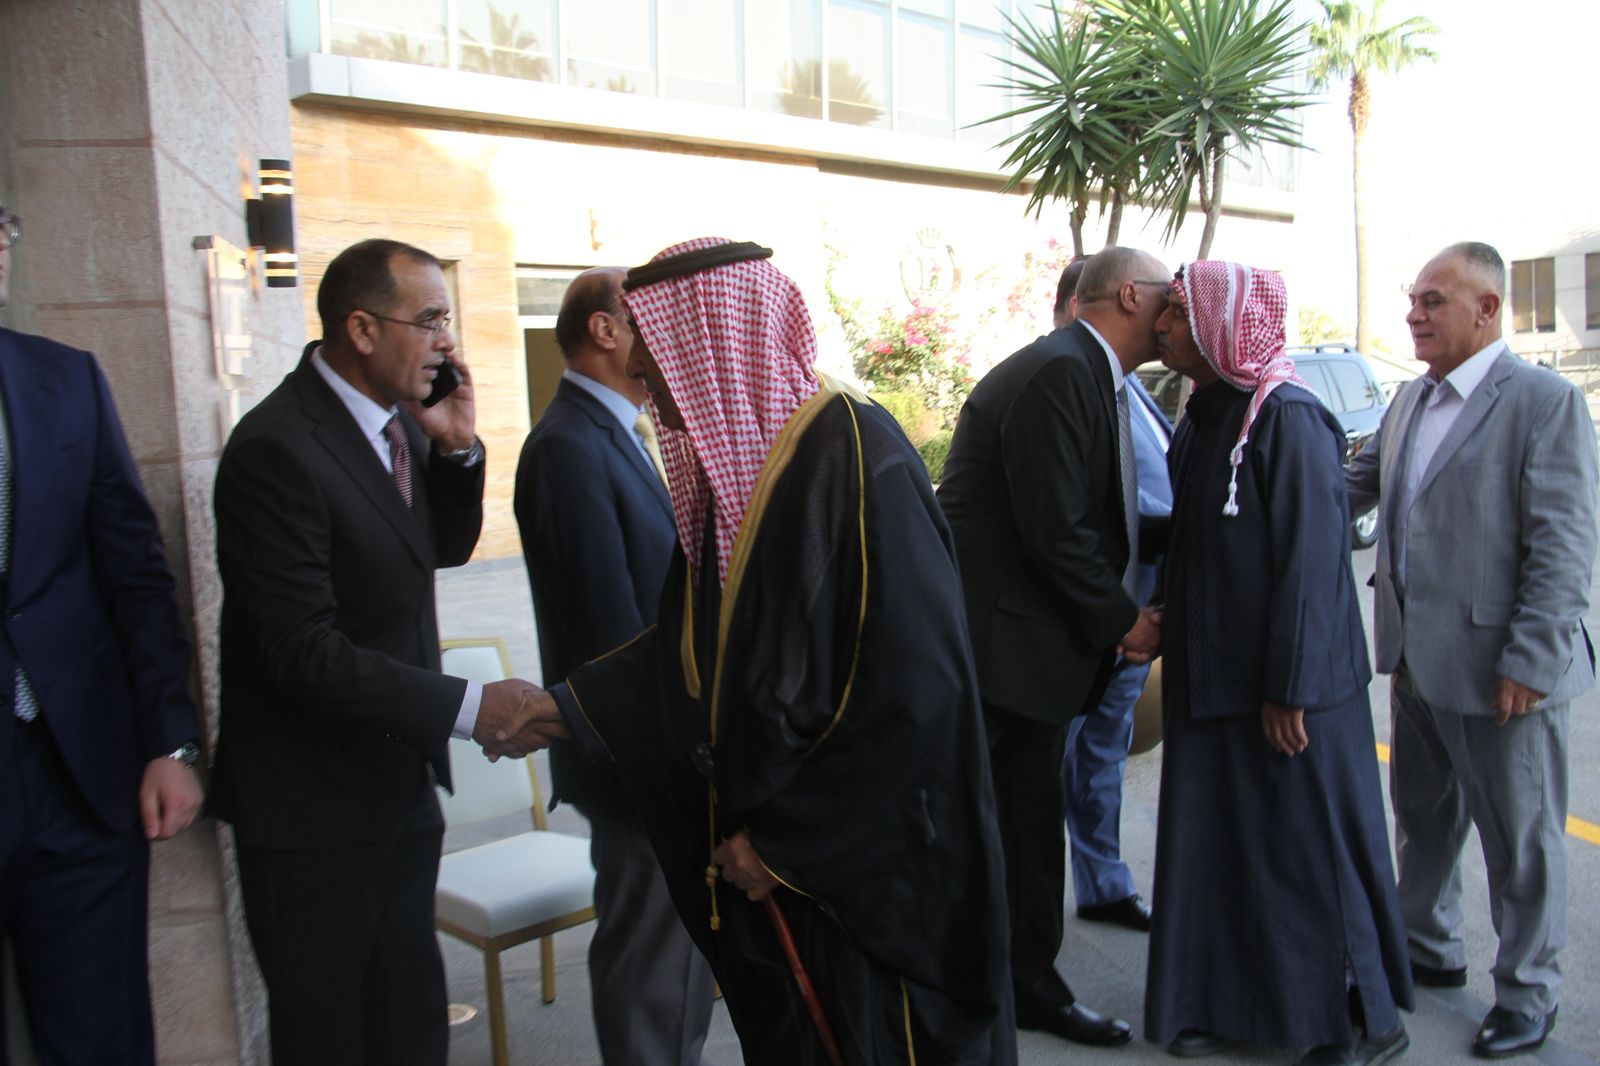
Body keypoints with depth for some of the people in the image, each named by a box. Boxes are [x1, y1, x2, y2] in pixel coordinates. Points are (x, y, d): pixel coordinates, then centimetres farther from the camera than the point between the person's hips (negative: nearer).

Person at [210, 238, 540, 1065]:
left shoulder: (400, 420, 3)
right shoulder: (276, 447, -21)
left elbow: (445, 549, 14)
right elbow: (303, 651, -24)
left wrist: (456, 446, -3)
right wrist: (466, 707, -26)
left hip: (401, 775, 7)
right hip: (312, 801, -7)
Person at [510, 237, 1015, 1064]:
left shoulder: (850, 451, -21)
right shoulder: (721, 461, 4)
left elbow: (913, 683, -23)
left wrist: (790, 836, -17)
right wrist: (571, 704, 12)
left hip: (860, 862, -7)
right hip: (765, 841, 7)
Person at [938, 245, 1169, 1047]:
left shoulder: (1089, 375, 14)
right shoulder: (1057, 374, -18)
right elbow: (1054, 531, -21)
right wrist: (1121, 620, -10)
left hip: (1038, 642, 10)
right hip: (993, 642, -10)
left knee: (1031, 824, 18)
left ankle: (1030, 987, 33)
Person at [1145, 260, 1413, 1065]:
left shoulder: (1288, 420, -17)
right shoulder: (1201, 419, 8)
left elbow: (1311, 558, -19)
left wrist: (1289, 686, -19)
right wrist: (1171, 649, 15)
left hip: (1286, 682, -8)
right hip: (1212, 678, 8)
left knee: (1309, 845, 5)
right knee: (1219, 842, 14)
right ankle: (1234, 998, 30)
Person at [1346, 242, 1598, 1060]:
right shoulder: (1411, 400, 9)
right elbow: (1356, 485, 15)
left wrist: (1530, 660, -19)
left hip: (1498, 667, -7)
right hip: (1419, 657, 7)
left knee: (1520, 838, 9)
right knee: (1423, 813, 21)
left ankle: (1528, 996, 28)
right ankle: (1428, 949, 41)